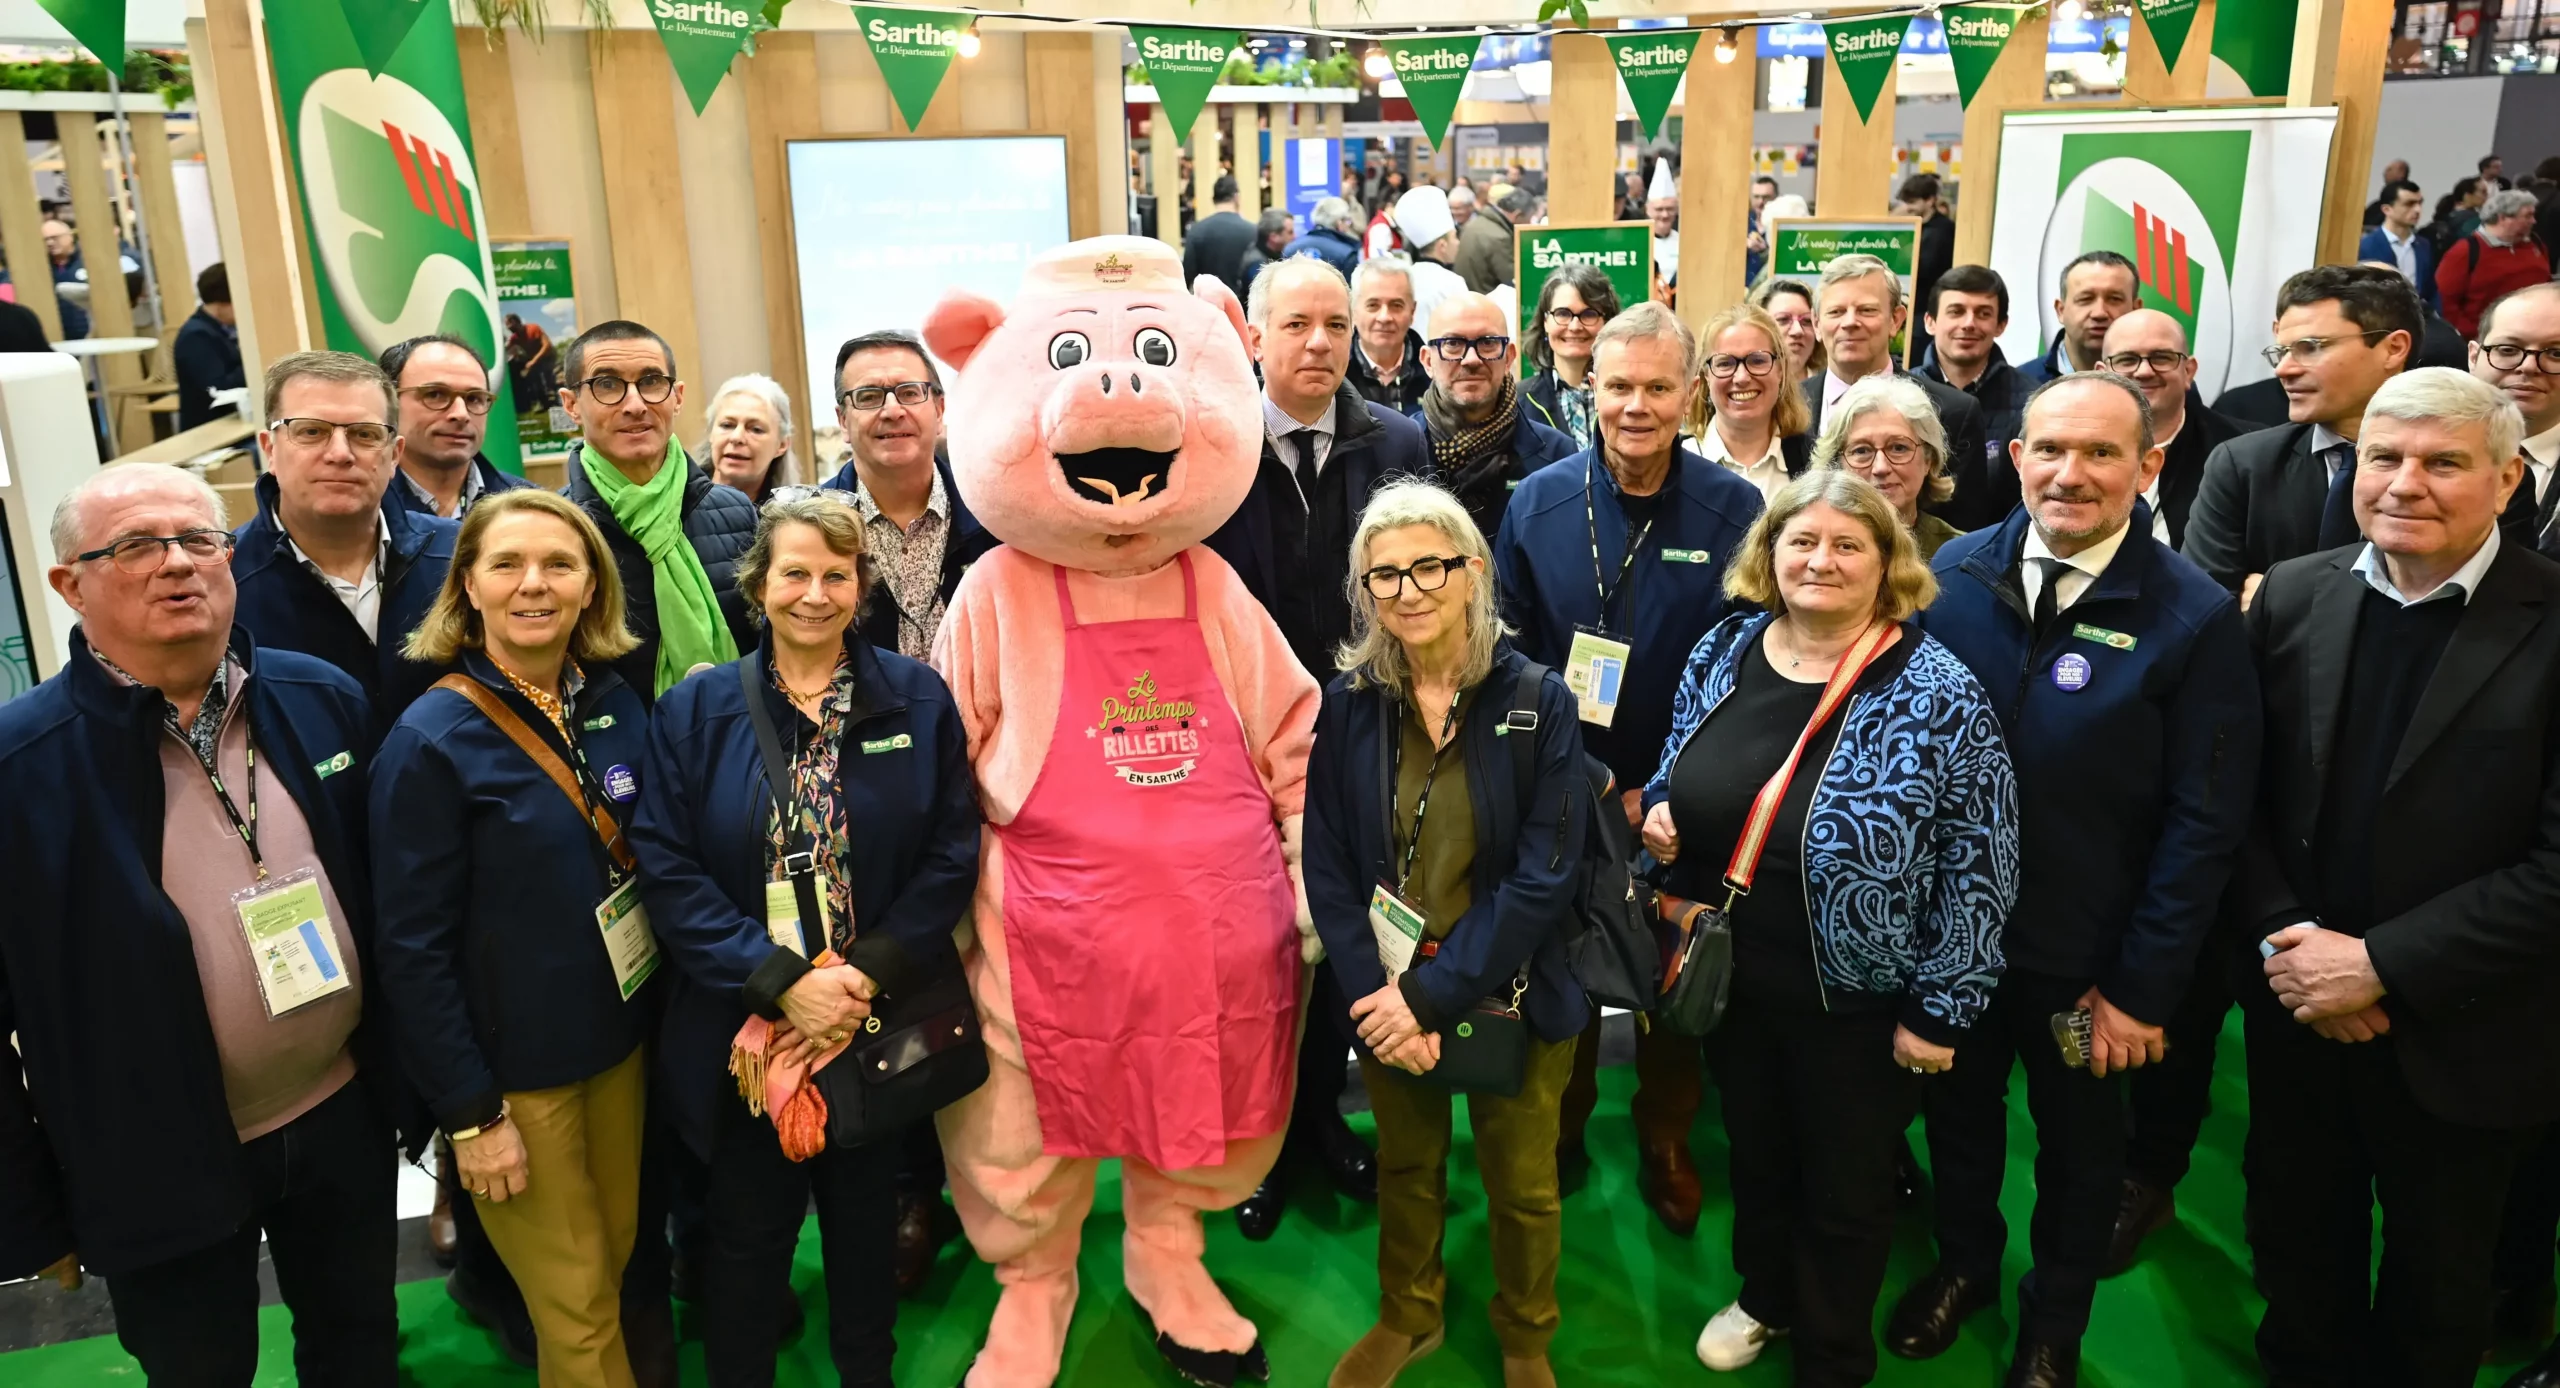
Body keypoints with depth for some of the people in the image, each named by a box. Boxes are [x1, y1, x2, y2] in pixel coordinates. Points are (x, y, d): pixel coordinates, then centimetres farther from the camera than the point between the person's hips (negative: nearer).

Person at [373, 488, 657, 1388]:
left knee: (622, 1260, 19)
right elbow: (413, 947, -15)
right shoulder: (431, 740, -17)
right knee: (579, 1315, 9)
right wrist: (469, 1114, -14)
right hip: (512, 1070, -5)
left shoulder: (619, 707, -2)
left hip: (621, 1042, 5)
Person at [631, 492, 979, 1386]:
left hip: (881, 1021, 1)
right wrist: (778, 980, -19)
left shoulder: (918, 700, -3)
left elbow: (952, 853, -6)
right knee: (748, 1235, 16)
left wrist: (870, 973, -17)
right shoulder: (697, 709, -4)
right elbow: (666, 870, -9)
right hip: (745, 1028, -1)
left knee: (868, 1225, 20)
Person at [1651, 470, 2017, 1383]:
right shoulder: (1722, 653, -3)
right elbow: (1678, 777, 13)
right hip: (1731, 980, 4)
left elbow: (1980, 862, -15)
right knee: (1753, 1155, 25)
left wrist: (1940, 1008, -14)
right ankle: (1764, 1296, 53)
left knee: (1845, 1190, 17)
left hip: (1859, 1001, -4)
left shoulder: (1937, 695, -19)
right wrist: (1660, 816, -9)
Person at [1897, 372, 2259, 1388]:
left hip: (2084, 959, -2)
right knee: (1957, 1112, 23)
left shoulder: (2195, 619, -16)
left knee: (2079, 1146, 20)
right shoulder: (1955, 572, -8)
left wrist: (2143, 988, -13)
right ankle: (1964, 1263, 51)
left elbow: (2203, 824, -14)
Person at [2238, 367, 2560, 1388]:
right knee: (2296, 1248, 22)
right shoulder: (2292, 596, -3)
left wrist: (2383, 965, -20)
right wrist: (2288, 941, -13)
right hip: (2297, 1012, 3)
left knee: (2435, 1286, 20)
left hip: (2458, 1031, -3)